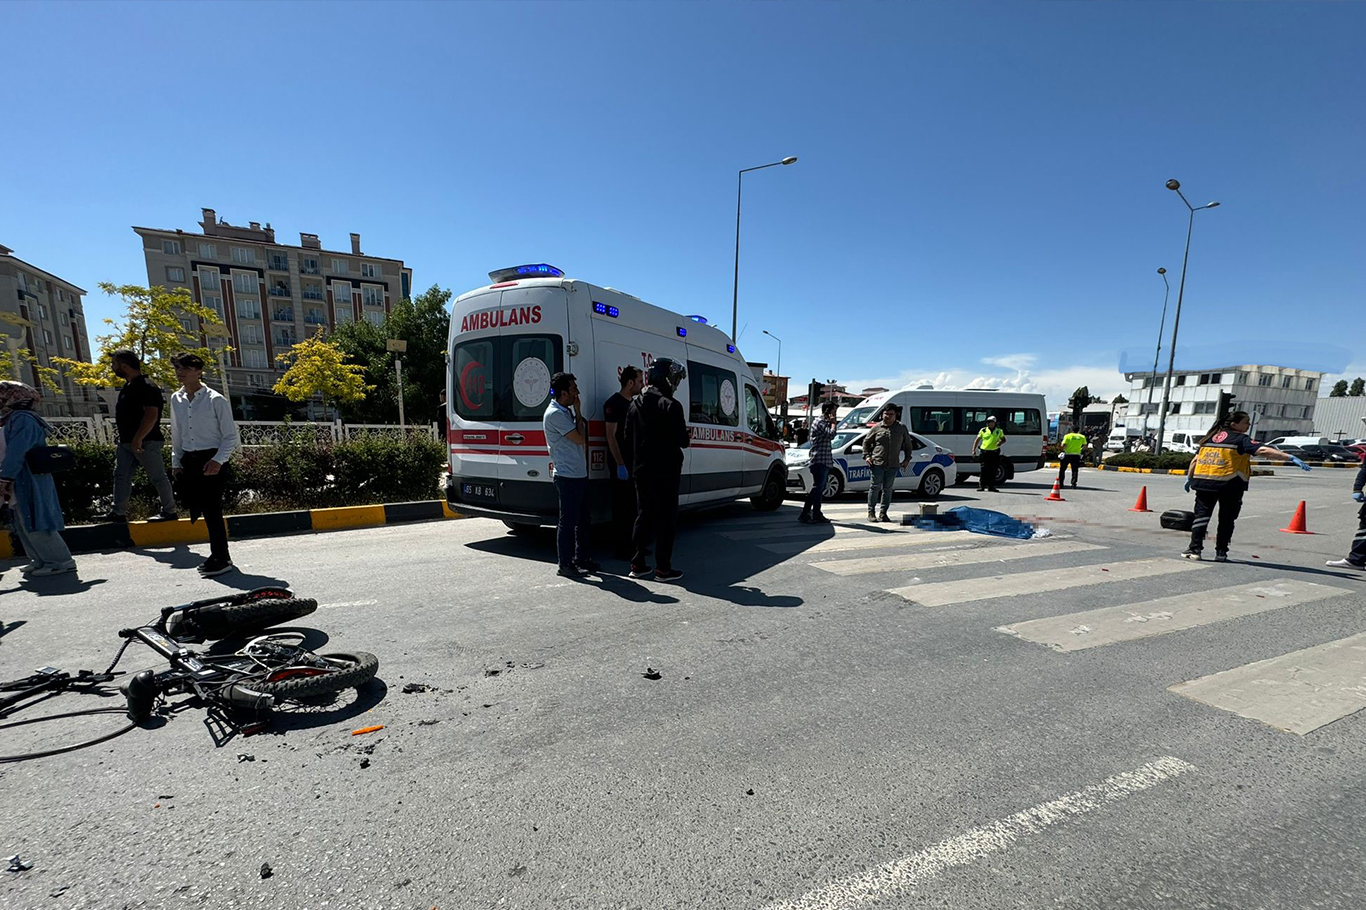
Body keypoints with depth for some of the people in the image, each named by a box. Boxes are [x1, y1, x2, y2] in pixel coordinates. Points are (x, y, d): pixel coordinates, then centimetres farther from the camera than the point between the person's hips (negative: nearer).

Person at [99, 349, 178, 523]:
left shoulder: (146, 387, -16)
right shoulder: (128, 386, 14)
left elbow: (151, 416, -24)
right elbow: (125, 415, 22)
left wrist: (138, 439, -25)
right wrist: (126, 440, 19)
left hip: (146, 442, -10)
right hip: (126, 442, 10)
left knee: (158, 477, -1)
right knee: (121, 476, 10)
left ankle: (169, 511, 7)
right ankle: (118, 512, 15)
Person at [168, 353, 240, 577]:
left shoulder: (215, 400, -7)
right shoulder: (176, 400, 11)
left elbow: (231, 436, -7)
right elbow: (176, 435, 19)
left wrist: (218, 460, -17)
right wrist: (176, 462, 13)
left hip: (212, 460, -6)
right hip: (189, 461, 6)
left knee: (212, 510, -7)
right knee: (202, 510, 8)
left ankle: (221, 559, 2)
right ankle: (218, 555, 22)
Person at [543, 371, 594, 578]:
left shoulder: (566, 411, 15)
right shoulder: (555, 414, -15)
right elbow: (580, 439, -15)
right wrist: (578, 412, -8)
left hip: (579, 474, 10)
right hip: (567, 476, -10)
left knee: (582, 519, 15)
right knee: (568, 521, -2)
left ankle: (582, 559, 27)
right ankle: (565, 564, 8)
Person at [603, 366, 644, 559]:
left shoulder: (634, 403, 15)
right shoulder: (613, 403, -10)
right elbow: (611, 436, -15)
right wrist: (620, 465, -20)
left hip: (634, 463, 9)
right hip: (620, 465, -9)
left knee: (634, 506, 13)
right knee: (621, 507, -2)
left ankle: (632, 546, 24)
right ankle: (620, 549, 6)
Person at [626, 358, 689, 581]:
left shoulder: (635, 404, 8)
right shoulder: (671, 406, -14)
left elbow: (628, 438, 10)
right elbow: (681, 441, -14)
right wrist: (684, 436, 7)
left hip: (641, 470, 7)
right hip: (665, 471, -7)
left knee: (643, 515, 15)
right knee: (666, 519, 2)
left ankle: (638, 564, 20)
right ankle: (663, 569, 7)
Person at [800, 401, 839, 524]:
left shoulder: (824, 422, 22)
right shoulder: (820, 422, -10)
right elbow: (831, 434, -22)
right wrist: (833, 423, -9)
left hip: (824, 462, 10)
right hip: (820, 461, -10)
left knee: (820, 489, 12)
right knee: (817, 488, -13)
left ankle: (817, 514, 17)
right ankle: (804, 515, -13)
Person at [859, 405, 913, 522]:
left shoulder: (902, 428, 11)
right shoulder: (877, 428, 5)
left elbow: (908, 444, 20)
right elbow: (865, 442, 13)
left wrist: (907, 459, 14)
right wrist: (867, 456, 2)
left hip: (893, 465, 2)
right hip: (877, 463, -2)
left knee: (888, 488, 5)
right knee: (875, 487, -2)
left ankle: (883, 513, 14)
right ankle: (871, 512, 6)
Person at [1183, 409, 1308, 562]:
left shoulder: (1211, 437, 13)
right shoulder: (1241, 439, -2)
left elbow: (1195, 459, 14)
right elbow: (1263, 451, -16)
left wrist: (1189, 478, 21)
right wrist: (1291, 458, -19)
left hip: (1203, 482, 3)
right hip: (1229, 484, -3)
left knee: (1202, 515, 6)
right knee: (1226, 519, 9)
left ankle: (1194, 549, -2)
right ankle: (1221, 552, 10)